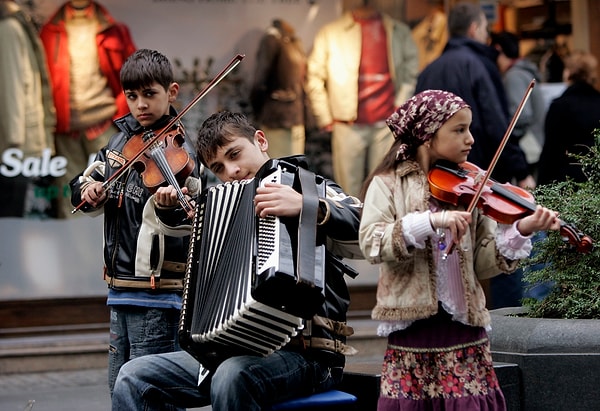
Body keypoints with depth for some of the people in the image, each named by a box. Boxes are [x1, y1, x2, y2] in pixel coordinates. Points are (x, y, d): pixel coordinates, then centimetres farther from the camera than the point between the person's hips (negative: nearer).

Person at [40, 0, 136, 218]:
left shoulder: (113, 30, 9)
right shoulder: (50, 32, 8)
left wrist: (122, 109, 0)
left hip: (105, 126, 0)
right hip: (64, 128, 0)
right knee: (69, 197, 1)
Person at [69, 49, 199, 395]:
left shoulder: (178, 154, -12)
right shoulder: (123, 138, 9)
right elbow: (84, 185, 17)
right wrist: (87, 190, -5)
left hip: (156, 291, -7)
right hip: (120, 287, 7)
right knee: (120, 387, 16)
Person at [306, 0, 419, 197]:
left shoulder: (399, 32, 8)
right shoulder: (330, 33, 4)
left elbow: (411, 74, 9)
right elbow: (314, 78, 6)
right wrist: (325, 118, 1)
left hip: (387, 124, 1)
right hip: (348, 126, -1)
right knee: (349, 190, -1)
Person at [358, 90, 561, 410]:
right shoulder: (389, 183, -1)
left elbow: (483, 263, 2)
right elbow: (371, 243, -17)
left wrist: (521, 231, -14)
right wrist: (430, 221, -27)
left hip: (463, 326, 2)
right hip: (412, 327, -2)